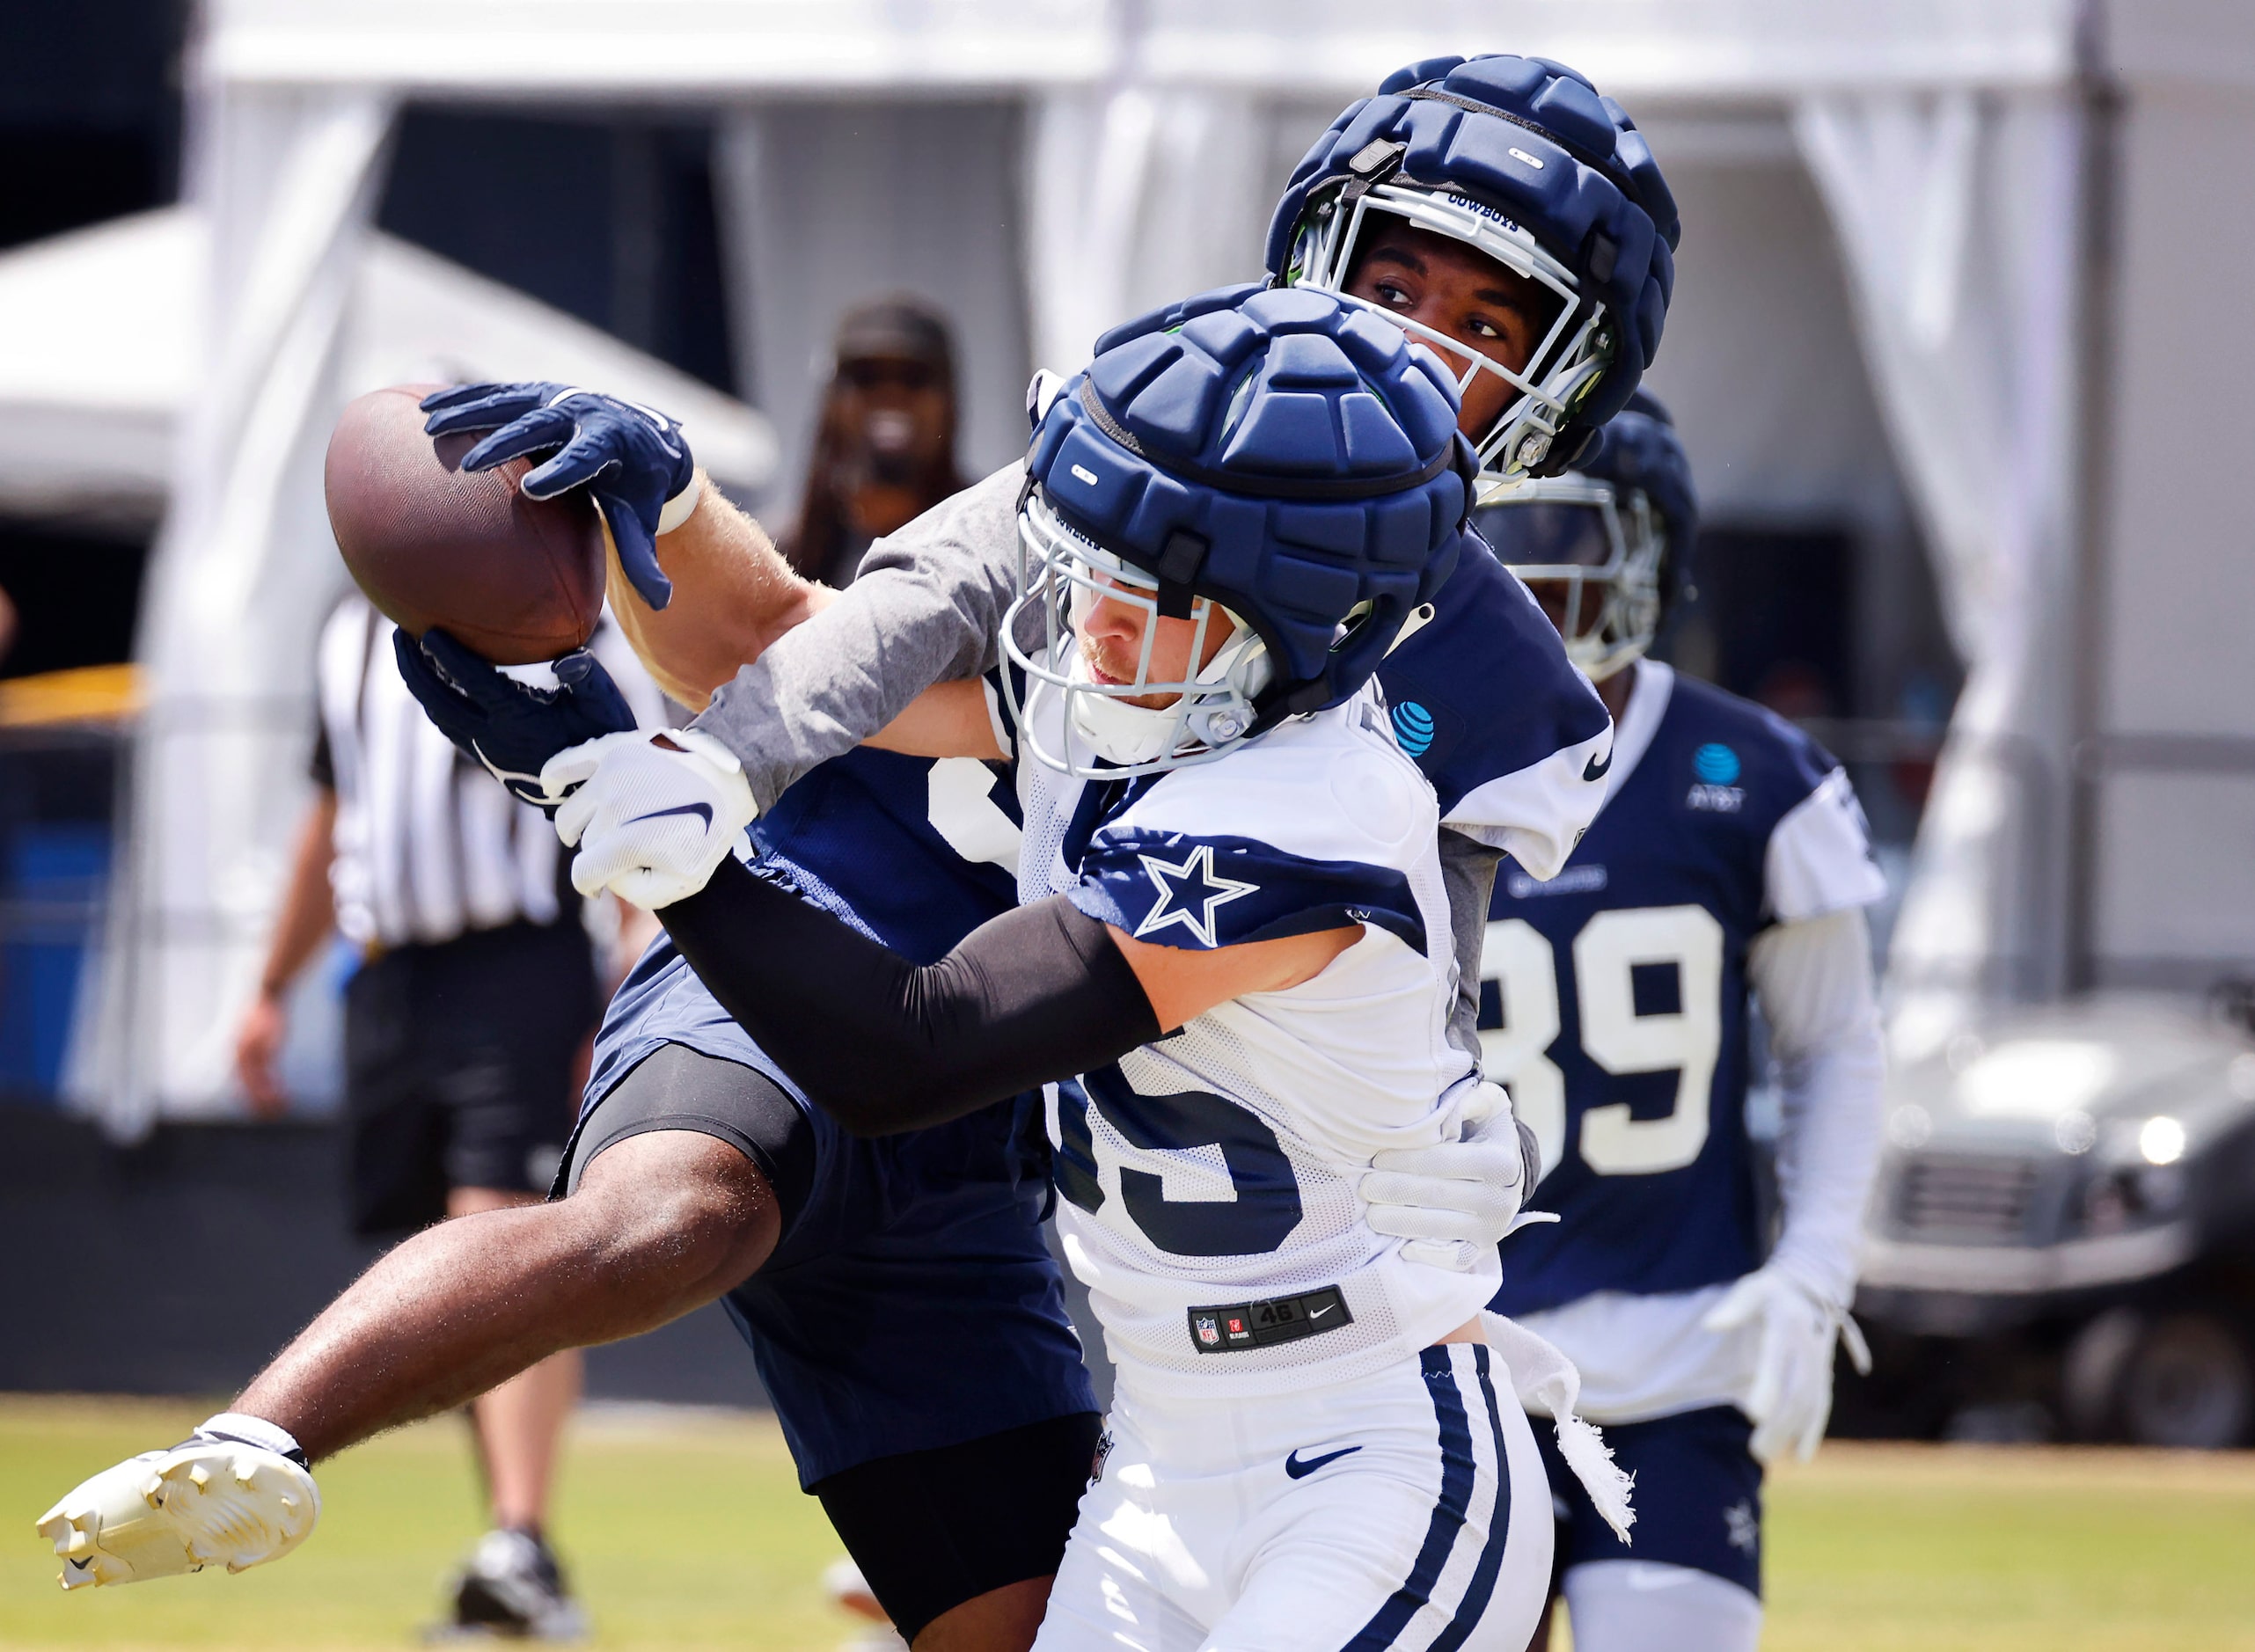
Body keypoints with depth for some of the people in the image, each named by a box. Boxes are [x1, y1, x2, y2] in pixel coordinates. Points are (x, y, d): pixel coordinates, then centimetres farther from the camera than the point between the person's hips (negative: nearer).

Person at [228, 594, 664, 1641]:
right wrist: (274, 989, 28)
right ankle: (518, 1554, 16)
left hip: (520, 966, -7)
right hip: (387, 979, 7)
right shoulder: (358, 630, 15)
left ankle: (520, 1546, -27)